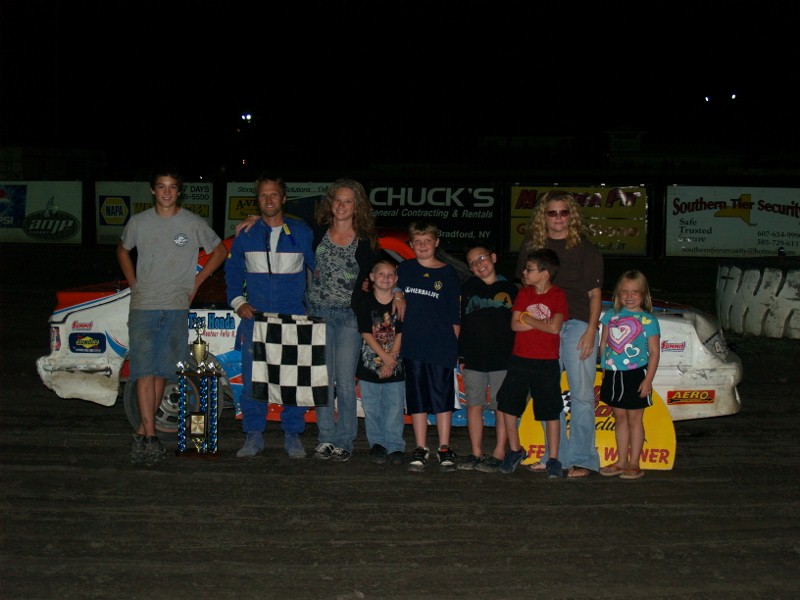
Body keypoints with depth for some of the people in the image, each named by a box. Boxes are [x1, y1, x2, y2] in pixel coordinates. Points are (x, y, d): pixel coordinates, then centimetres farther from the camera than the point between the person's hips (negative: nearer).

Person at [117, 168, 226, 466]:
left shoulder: (193, 223, 3)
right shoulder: (139, 222, 6)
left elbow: (219, 251, 15)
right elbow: (122, 250, 23)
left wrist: (196, 282, 7)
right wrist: (134, 284, 11)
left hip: (177, 308, 1)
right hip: (143, 307, 0)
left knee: (162, 372, 4)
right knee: (144, 371, -10)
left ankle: (142, 432, 13)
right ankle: (150, 436, -11)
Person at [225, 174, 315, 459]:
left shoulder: (301, 232, 5)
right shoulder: (247, 234, 8)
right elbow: (232, 270, 15)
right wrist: (238, 301, 2)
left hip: (293, 318, -1)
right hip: (255, 316, 1)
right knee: (252, 378, 0)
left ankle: (293, 435, 11)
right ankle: (254, 435, 10)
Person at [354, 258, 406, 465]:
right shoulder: (366, 303, 0)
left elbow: (400, 335, -1)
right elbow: (366, 334, -5)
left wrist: (390, 361, -9)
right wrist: (385, 356, -13)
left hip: (395, 367, 0)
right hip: (369, 365, 0)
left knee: (394, 408, 1)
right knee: (372, 409, 4)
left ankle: (395, 446, 8)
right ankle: (377, 445, 15)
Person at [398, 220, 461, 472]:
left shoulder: (448, 273, 4)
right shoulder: (404, 270, 9)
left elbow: (455, 314, 4)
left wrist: (454, 344, -1)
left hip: (442, 345, -2)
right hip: (413, 345, 2)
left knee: (443, 395, 1)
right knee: (417, 397, 4)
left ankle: (444, 449, 9)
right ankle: (420, 449, 11)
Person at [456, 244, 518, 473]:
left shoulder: (509, 289, 5)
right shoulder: (468, 288, 10)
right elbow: (461, 323, 10)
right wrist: (462, 356, 6)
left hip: (503, 359, -2)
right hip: (473, 358, 2)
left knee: (503, 406, -1)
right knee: (474, 404, 5)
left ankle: (499, 454, 5)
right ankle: (476, 453, 12)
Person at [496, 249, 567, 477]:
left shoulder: (558, 295, -5)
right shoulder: (524, 293, 6)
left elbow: (555, 327, -19)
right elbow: (515, 325, -4)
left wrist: (528, 319, -9)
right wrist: (542, 323, -12)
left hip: (547, 363, -4)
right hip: (520, 360, 4)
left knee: (551, 412, 2)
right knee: (506, 406, 5)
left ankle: (553, 460, 11)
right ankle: (515, 450, 23)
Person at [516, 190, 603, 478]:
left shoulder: (585, 248, 3)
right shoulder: (531, 246, 12)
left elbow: (595, 293, 1)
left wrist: (591, 330, -9)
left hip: (577, 325, -4)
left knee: (581, 393, -4)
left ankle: (582, 459, 0)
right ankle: (556, 456, 17)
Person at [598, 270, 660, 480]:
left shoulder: (648, 321, -7)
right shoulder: (611, 316, 5)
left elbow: (654, 352, -8)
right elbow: (603, 343, 12)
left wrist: (648, 380, -12)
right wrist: (604, 368, 8)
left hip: (635, 375, -4)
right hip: (613, 374, 5)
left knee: (635, 418, 4)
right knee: (619, 417, 13)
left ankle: (634, 464, 12)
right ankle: (621, 461, 22)